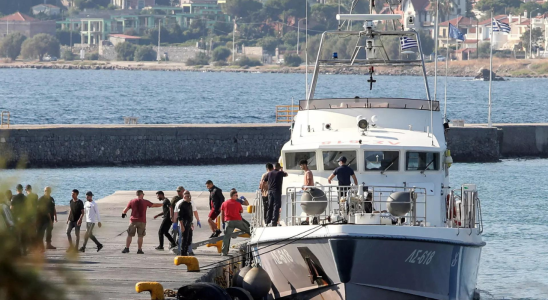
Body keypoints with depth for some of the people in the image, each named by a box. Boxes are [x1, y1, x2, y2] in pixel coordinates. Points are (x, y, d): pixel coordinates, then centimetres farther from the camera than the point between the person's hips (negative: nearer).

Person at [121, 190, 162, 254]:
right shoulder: (145, 202, 1)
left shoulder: (132, 201, 4)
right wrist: (162, 204, 25)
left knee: (130, 235, 6)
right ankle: (139, 249, 0)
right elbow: (154, 205, 9)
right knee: (140, 236, 2)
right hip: (142, 221, -1)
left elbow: (126, 209, 6)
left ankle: (127, 248, 2)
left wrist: (123, 213, 29)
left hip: (133, 220, 1)